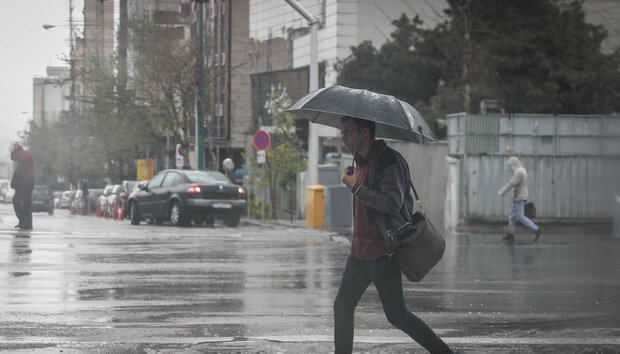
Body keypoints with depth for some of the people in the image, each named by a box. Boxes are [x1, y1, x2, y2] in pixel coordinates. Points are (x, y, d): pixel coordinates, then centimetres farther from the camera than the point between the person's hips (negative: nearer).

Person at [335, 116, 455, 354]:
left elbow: (392, 203, -27)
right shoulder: (361, 162, 14)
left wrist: (356, 187, -19)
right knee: (342, 307, 10)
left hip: (381, 253, -9)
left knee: (397, 315, -6)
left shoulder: (388, 161, -16)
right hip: (360, 251, 10)